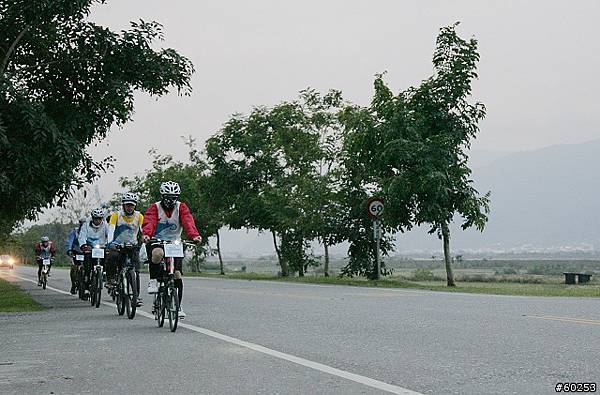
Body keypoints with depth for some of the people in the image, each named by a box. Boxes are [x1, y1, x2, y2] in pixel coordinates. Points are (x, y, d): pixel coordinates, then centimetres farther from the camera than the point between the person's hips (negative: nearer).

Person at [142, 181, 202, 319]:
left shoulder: (181, 207, -2)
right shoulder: (155, 207, -5)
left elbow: (188, 222, -18)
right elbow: (149, 221, -22)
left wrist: (194, 235, -37)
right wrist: (146, 234, -44)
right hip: (157, 242, -2)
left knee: (177, 274, -8)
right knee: (157, 253, -39)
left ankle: (178, 306, 7)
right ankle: (153, 281, -16)